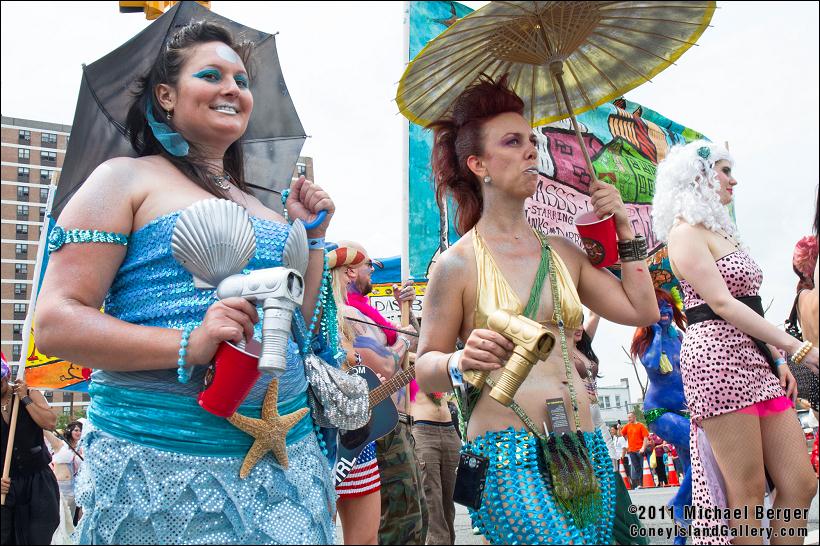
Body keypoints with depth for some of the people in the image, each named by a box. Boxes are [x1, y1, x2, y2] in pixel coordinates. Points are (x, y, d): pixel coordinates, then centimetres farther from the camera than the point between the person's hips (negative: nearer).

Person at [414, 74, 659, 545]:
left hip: (584, 451, 6)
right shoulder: (457, 264, -4)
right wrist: (460, 363, -22)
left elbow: (642, 311, 13)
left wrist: (624, 228, 14)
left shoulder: (563, 253, 13)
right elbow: (425, 368, -1)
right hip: (507, 456, -6)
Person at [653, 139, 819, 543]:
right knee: (748, 492, -6)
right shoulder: (686, 232, -5)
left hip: (755, 359, 9)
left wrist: (778, 358, 10)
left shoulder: (719, 231, 23)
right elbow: (721, 303, -16)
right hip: (718, 357, -9)